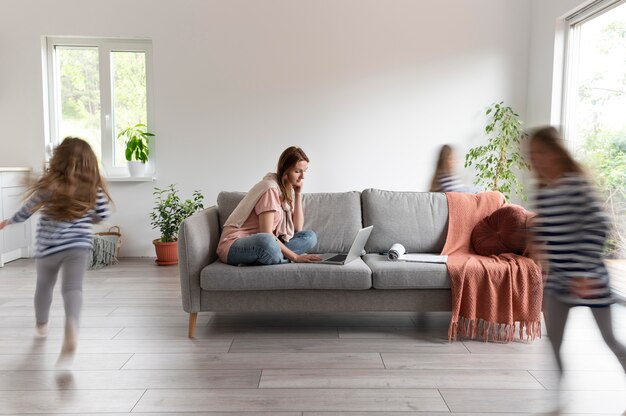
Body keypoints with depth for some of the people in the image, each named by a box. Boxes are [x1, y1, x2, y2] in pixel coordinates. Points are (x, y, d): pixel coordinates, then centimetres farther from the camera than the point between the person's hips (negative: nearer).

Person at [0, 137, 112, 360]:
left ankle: (41, 325, 46)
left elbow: (26, 211, 6)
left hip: (48, 246, 1)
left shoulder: (49, 185, -7)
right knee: (73, 288, -10)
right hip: (79, 245, -1)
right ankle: (72, 326, -38)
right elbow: (103, 216, 6)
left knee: (44, 285, 24)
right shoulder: (95, 188, -5)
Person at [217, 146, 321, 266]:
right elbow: (266, 234, -23)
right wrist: (295, 257, -21)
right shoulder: (270, 188, -16)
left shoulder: (288, 189, 12)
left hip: (262, 243, 10)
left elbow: (297, 228, 5)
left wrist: (298, 193, 1)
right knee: (265, 241, -43)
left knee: (310, 237, -4)